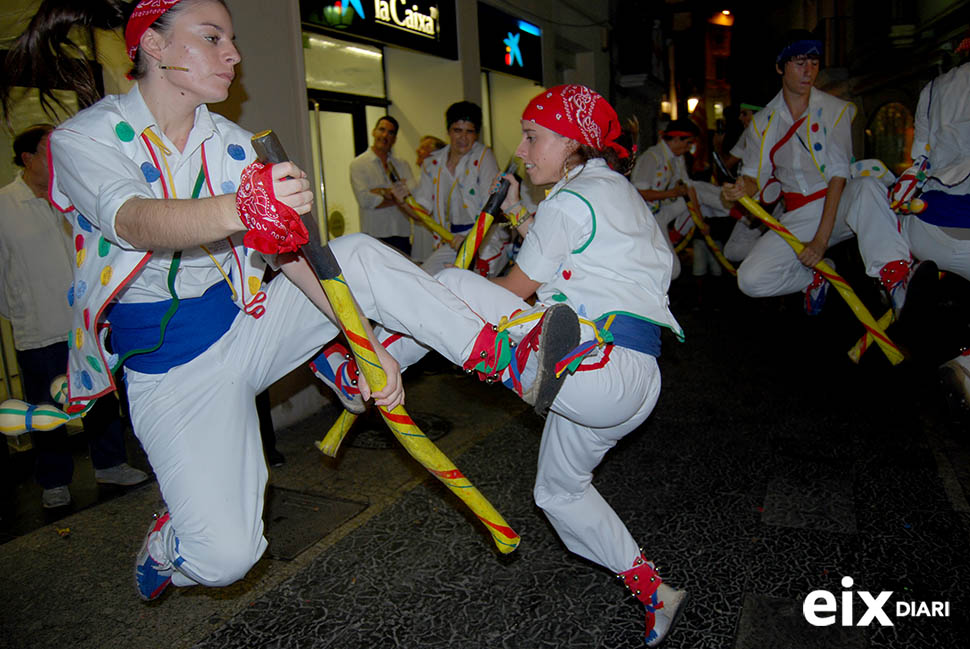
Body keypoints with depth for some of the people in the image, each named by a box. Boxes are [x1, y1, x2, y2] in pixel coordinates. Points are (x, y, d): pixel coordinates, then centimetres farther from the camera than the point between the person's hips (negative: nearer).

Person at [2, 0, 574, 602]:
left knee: (359, 253, -19)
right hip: (172, 365, -3)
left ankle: (503, 354, -18)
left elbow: (291, 249, -9)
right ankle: (167, 546, 23)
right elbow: (135, 223, -33)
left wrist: (365, 341, -22)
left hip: (247, 323, 4)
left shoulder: (231, 143, 2)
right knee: (227, 555, -13)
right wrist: (241, 210, -55)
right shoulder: (86, 137, -11)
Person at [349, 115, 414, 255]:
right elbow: (365, 200, -11)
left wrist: (382, 191, -12)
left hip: (402, 234, 4)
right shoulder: (358, 164, 2)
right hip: (374, 236, -3)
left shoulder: (402, 165, 14)